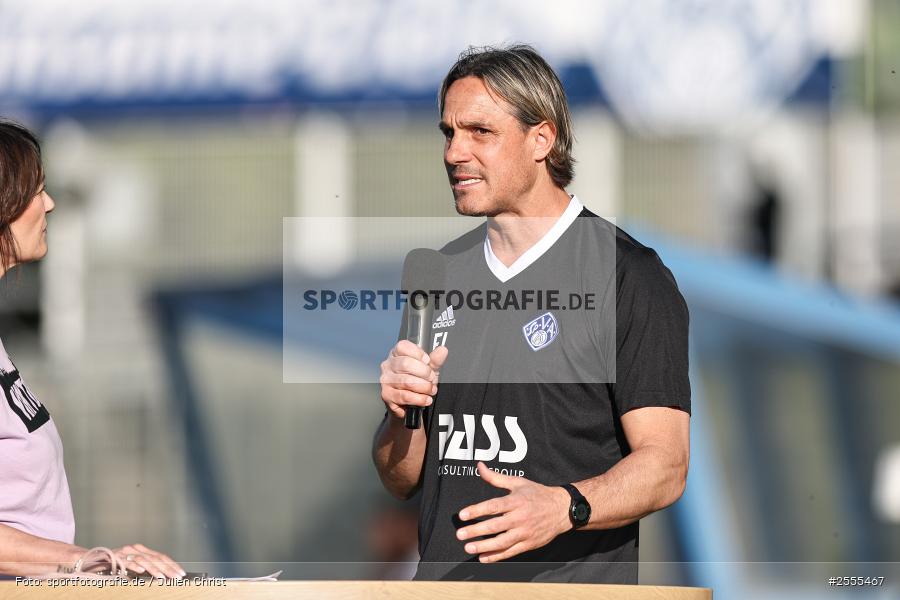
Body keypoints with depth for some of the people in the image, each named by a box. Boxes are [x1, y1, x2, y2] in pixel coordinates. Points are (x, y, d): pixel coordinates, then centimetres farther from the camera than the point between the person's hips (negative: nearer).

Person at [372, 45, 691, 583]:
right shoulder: (441, 274, 14)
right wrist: (402, 412, -3)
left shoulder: (630, 277, -4)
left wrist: (565, 507, -27)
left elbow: (665, 466, -11)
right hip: (443, 583, 5)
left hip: (571, 584, -5)